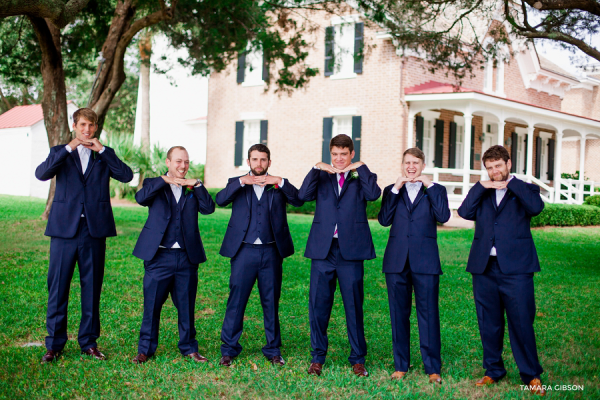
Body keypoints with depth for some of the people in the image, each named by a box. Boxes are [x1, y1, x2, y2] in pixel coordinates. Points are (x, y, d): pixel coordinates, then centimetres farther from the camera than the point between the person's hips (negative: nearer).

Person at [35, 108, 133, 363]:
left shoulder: (104, 155, 12)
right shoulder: (60, 153, 11)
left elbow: (126, 176, -5)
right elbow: (41, 174, -9)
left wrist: (102, 150, -8)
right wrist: (68, 149, -13)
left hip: (95, 229, 1)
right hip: (65, 228, -1)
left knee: (92, 287, 6)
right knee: (58, 287, 0)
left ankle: (89, 342, 17)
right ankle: (54, 344, 11)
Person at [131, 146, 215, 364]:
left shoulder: (192, 189, 13)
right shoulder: (154, 184, 7)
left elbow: (209, 208, -2)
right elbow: (140, 198, -14)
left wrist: (197, 185, -10)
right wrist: (164, 180, -18)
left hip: (187, 258, 2)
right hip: (159, 256, -2)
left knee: (186, 306, 10)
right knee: (152, 305, 4)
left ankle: (189, 348, 23)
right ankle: (145, 349, 16)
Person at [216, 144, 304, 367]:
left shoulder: (279, 187, 11)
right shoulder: (237, 184, 10)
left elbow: (298, 201, -6)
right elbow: (220, 200, -9)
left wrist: (280, 182, -15)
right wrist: (242, 182, -18)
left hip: (271, 252, 1)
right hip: (244, 251, -1)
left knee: (271, 302, 8)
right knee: (236, 300, 0)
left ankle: (273, 350, 19)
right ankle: (229, 349, 12)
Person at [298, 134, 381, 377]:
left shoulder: (361, 177, 9)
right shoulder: (322, 176, 13)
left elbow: (373, 194, -13)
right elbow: (303, 195, -6)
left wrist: (360, 168, -9)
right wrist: (317, 168, -10)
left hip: (351, 250, -1)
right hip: (322, 248, 2)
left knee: (354, 305, 5)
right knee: (318, 304, 6)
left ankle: (358, 359, 16)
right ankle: (317, 357, 19)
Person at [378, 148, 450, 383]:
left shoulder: (435, 191, 8)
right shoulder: (391, 191, 12)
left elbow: (443, 217, -11)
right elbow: (384, 220, -4)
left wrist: (430, 186, -10)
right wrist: (395, 190, -9)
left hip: (425, 262, -2)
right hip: (397, 262, 2)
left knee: (428, 314, -1)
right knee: (399, 314, 8)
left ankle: (433, 368, 7)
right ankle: (401, 366, 19)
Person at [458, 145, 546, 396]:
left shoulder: (523, 190, 9)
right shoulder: (481, 193, 15)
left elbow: (536, 207, -14)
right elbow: (464, 212, -2)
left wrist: (511, 183, -8)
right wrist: (481, 186, -6)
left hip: (515, 268, -3)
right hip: (484, 267, 3)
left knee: (521, 322, -3)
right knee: (489, 324, 10)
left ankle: (531, 376, 10)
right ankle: (493, 371, 23)